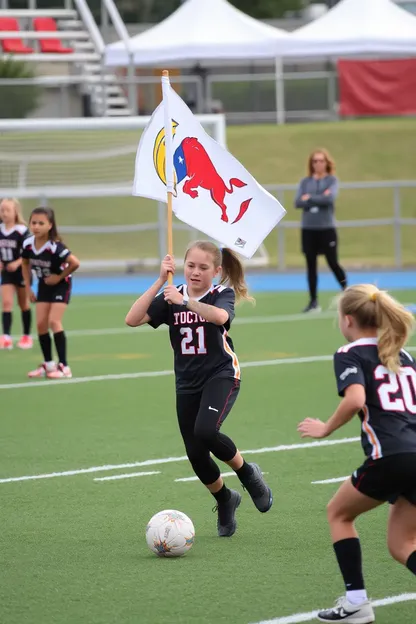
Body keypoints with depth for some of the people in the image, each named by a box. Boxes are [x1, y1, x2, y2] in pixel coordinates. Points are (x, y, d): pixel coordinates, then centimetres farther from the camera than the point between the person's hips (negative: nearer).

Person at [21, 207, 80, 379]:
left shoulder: (55, 247, -31)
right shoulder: (28, 244, -12)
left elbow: (75, 263, -36)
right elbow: (26, 264, 7)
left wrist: (60, 277, -23)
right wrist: (28, 287, 4)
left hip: (60, 285, -6)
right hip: (44, 285, 6)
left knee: (54, 321, -16)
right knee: (41, 324, 2)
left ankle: (63, 366, -12)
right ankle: (48, 364, 16)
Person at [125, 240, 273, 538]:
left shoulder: (222, 295, -8)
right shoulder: (171, 296, 1)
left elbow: (220, 316, -33)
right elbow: (132, 320, -13)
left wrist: (184, 300, -42)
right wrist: (161, 281, -18)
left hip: (221, 376, -4)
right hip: (188, 383, 4)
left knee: (206, 431, -29)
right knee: (195, 454, 3)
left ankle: (248, 473, -2)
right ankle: (225, 500, 32)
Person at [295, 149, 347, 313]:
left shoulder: (332, 180, 1)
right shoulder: (305, 182, 7)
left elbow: (330, 198, -17)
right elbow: (298, 202, -5)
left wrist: (309, 198, -9)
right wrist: (319, 199, -13)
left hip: (327, 228, -3)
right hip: (308, 229, 3)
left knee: (333, 263, -3)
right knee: (311, 265, 4)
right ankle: (313, 301, 9)